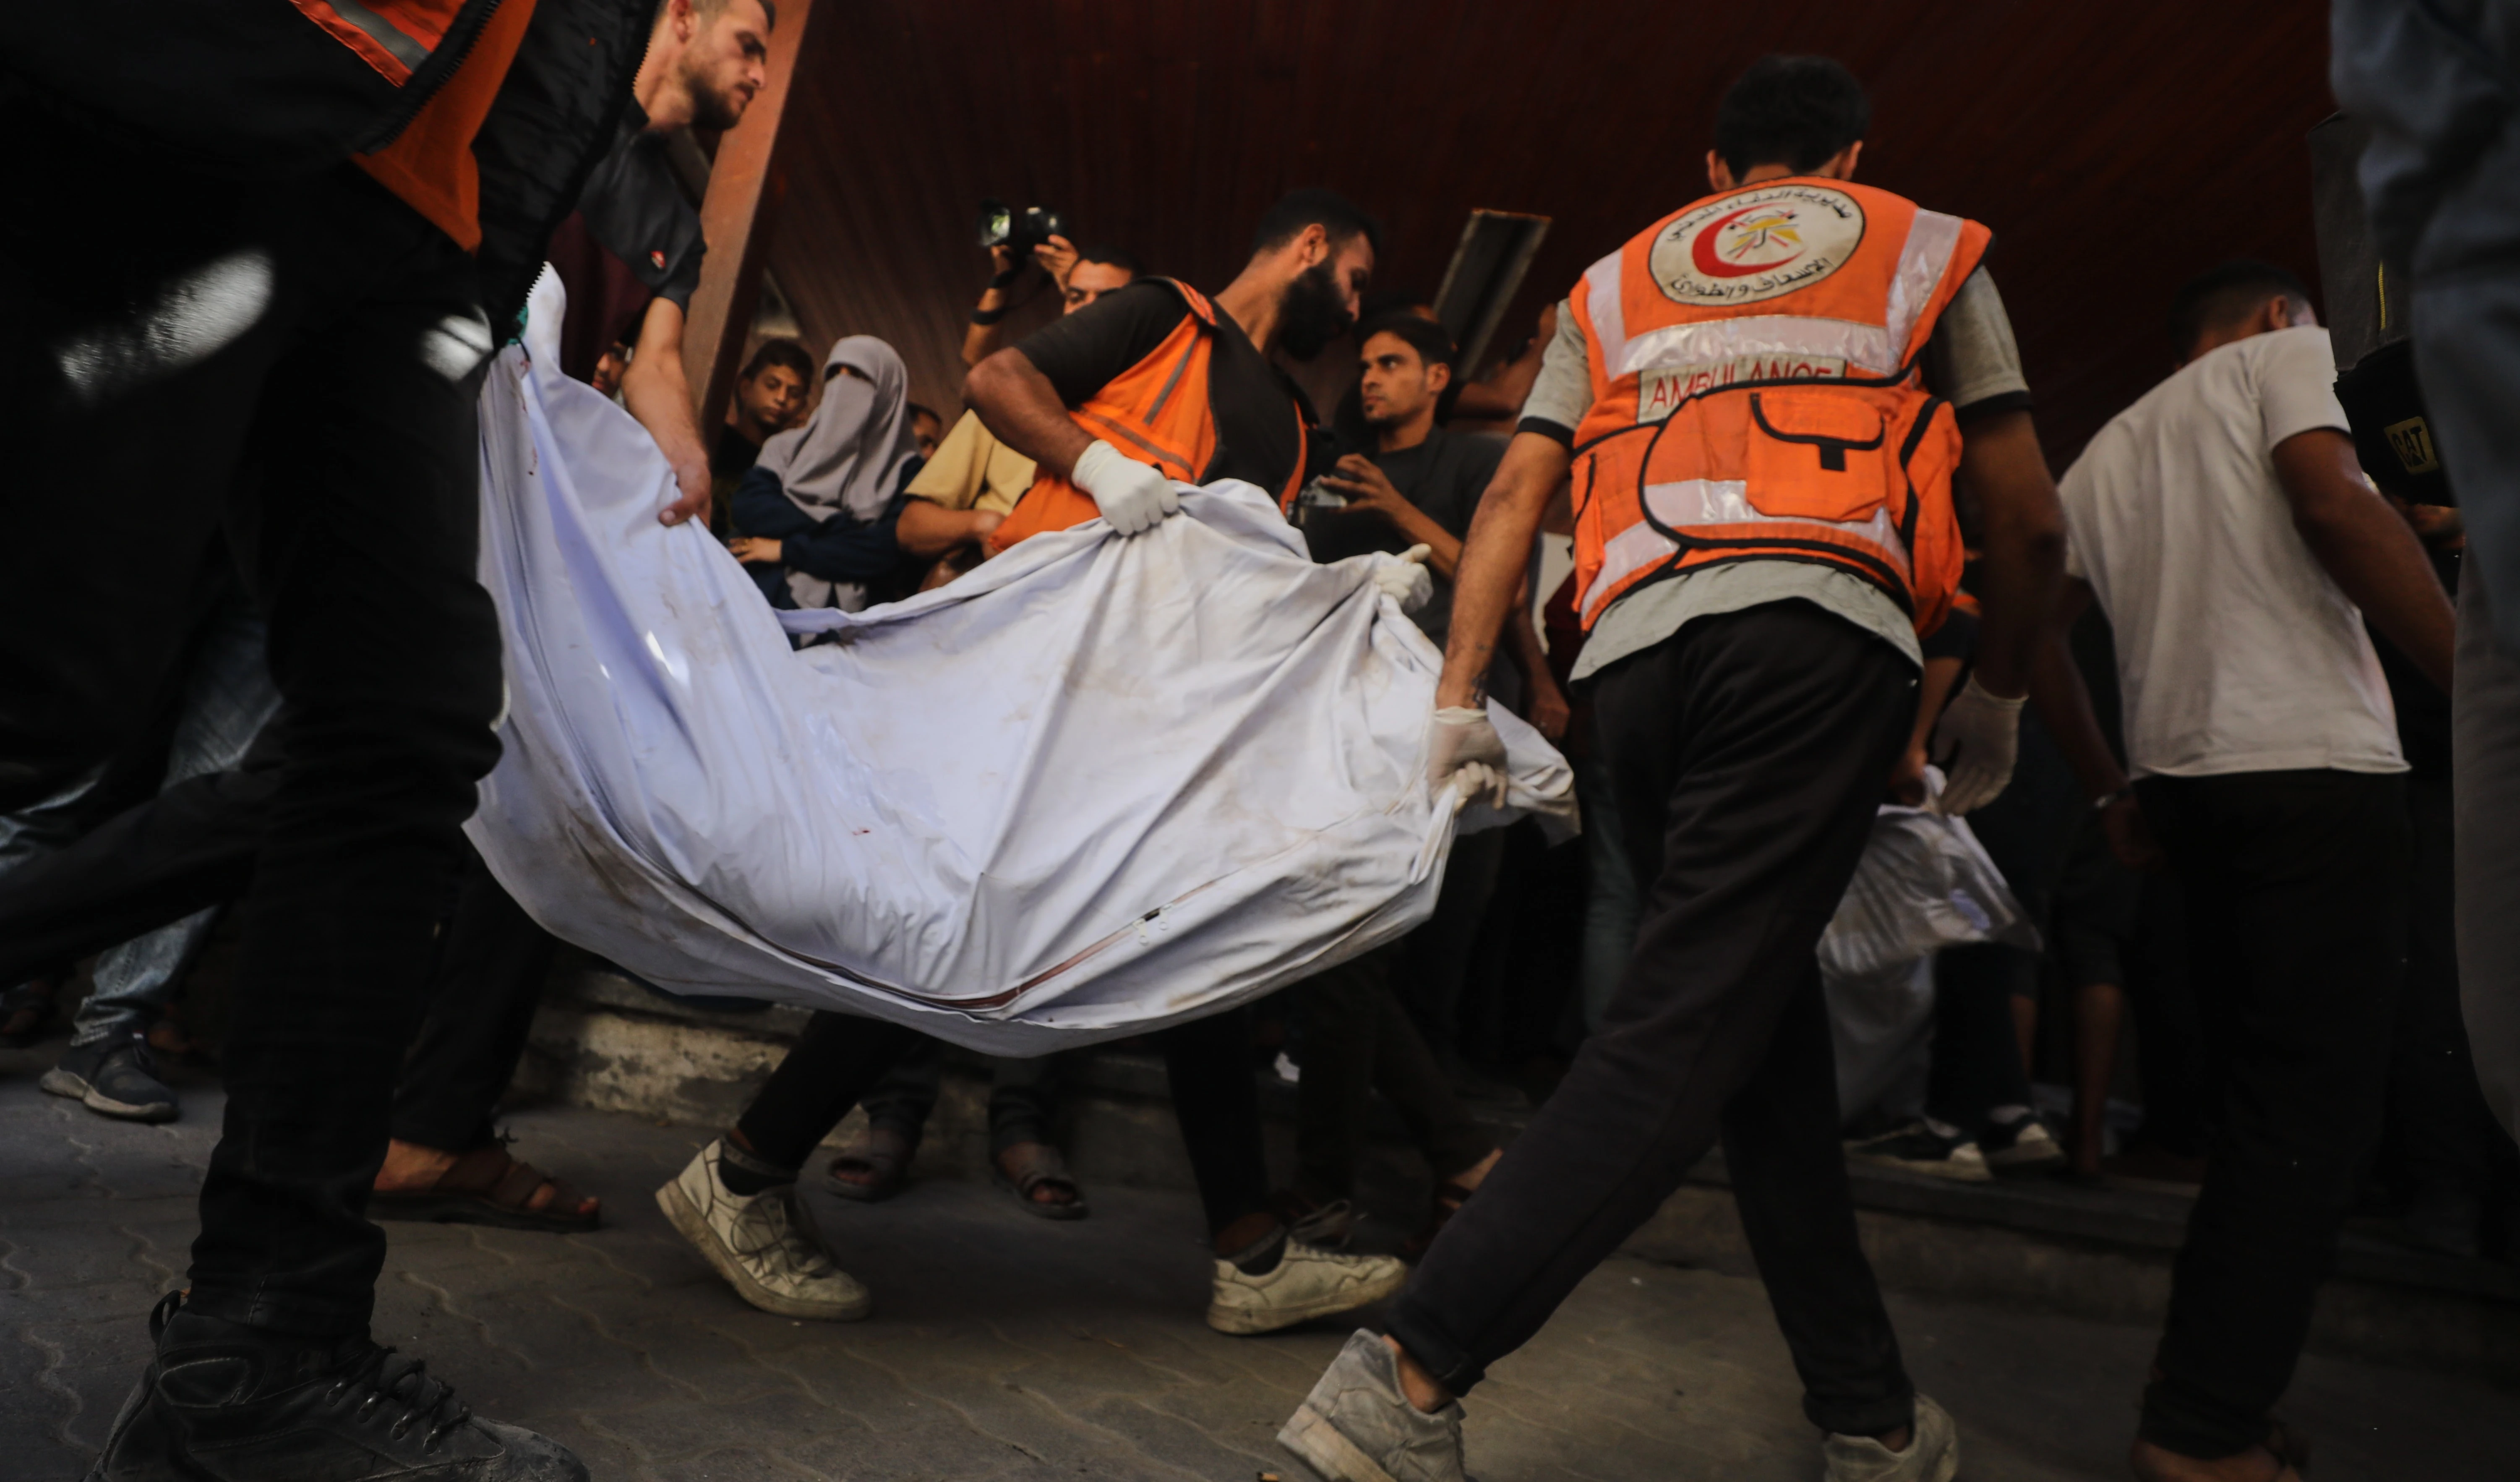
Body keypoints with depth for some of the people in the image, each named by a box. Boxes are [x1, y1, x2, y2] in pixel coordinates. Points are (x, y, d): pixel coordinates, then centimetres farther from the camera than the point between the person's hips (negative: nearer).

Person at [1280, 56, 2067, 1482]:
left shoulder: (1619, 278, 30)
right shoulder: (1923, 245, 25)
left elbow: (1514, 494, 14)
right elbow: (2027, 520, 19)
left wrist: (1461, 697, 11)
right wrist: (1997, 699, 32)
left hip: (1635, 650, 4)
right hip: (1817, 628, -3)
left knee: (1773, 1037, 12)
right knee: (1685, 1030, -12)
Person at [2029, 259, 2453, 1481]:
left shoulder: (2110, 448, 24)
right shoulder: (2282, 358, 7)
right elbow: (2333, 505, -12)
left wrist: (2107, 787, 22)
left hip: (2183, 778, 7)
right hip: (2312, 763, -7)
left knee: (2258, 1098, 15)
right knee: (2313, 1109, -5)